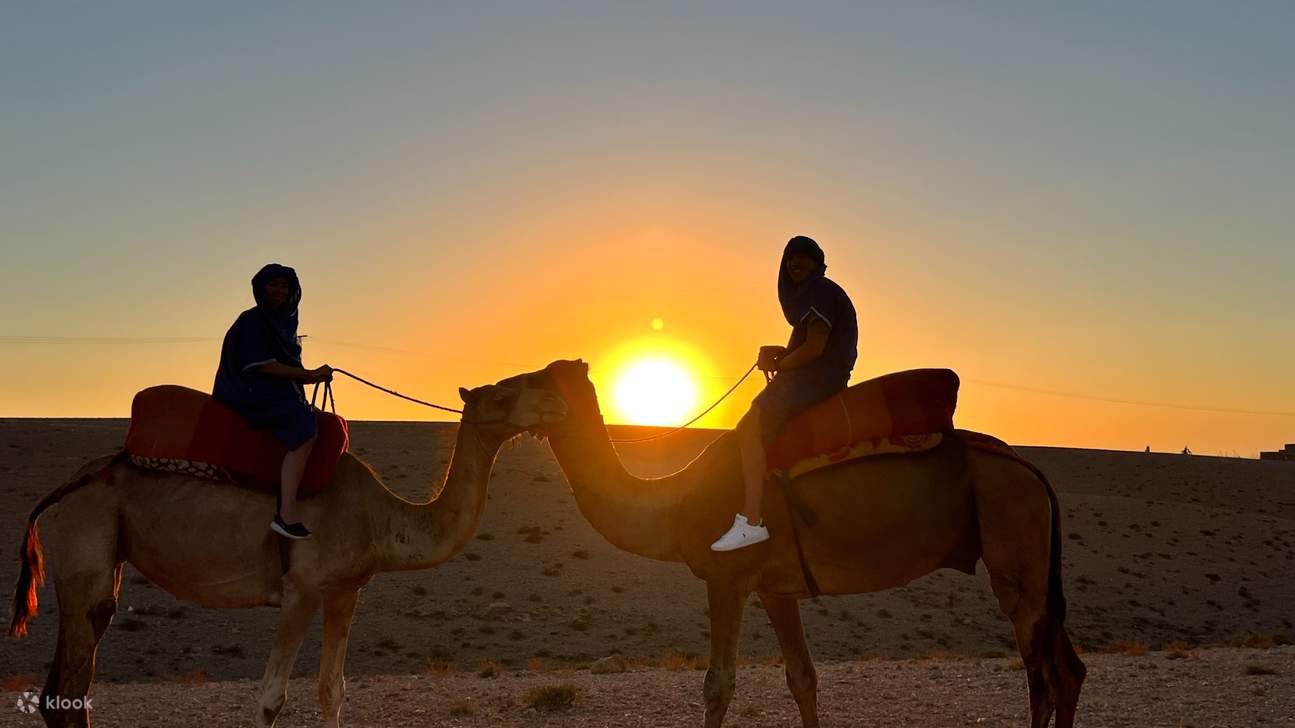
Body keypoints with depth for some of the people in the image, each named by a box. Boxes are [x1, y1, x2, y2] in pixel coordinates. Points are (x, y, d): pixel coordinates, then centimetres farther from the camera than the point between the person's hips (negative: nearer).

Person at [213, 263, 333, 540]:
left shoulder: (284, 320, 20)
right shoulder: (253, 320, -7)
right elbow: (264, 365, -15)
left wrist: (315, 375, 2)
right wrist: (310, 375, -12)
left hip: (279, 393, 10)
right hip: (253, 394, -10)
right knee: (304, 430, -30)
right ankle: (287, 514, -39)